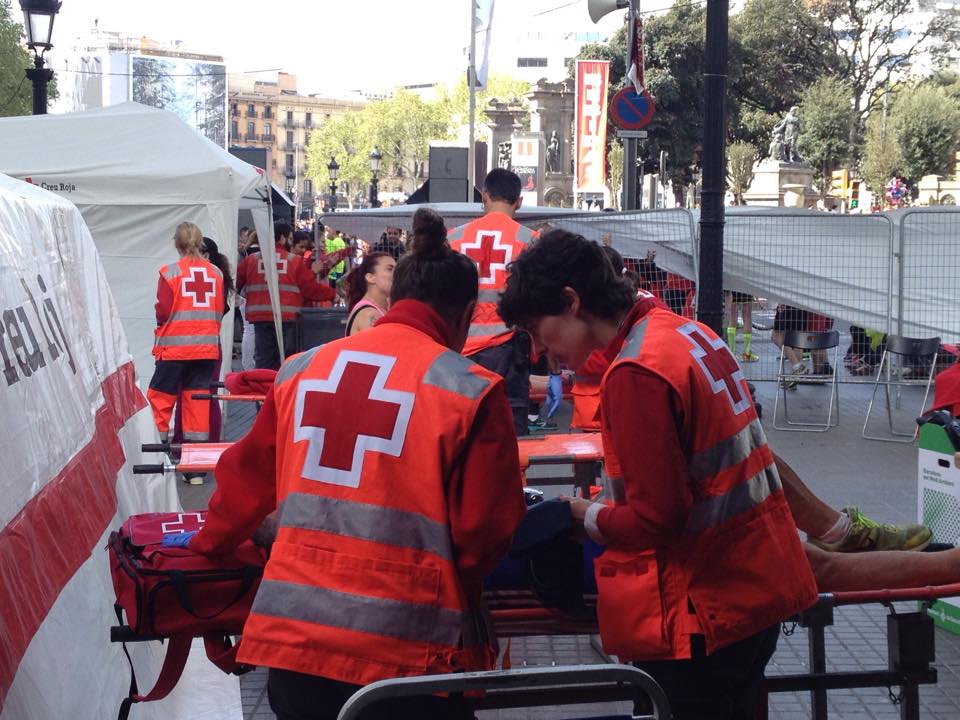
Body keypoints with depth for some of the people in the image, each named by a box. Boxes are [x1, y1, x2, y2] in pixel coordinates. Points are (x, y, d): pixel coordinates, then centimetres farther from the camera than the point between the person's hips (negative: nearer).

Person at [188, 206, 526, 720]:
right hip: (403, 649, -4)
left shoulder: (302, 369, 8)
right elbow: (485, 532, -4)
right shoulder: (470, 389, -6)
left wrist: (208, 544, 40)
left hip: (291, 633, 4)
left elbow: (246, 478, 21)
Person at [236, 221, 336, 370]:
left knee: (263, 360, 6)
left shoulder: (251, 259, 6)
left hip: (260, 317, 2)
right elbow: (311, 288, 0)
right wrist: (332, 293, 14)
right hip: (287, 318, -2)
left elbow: (236, 283, 8)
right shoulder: (295, 261, 1)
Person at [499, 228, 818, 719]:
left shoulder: (635, 373, -20)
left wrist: (585, 516, -3)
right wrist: (610, 503, 12)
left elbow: (654, 518, -20)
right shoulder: (689, 332, 7)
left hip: (706, 611, -9)